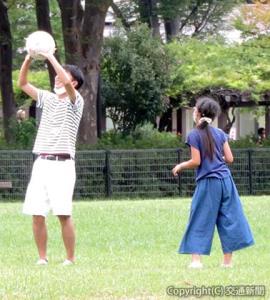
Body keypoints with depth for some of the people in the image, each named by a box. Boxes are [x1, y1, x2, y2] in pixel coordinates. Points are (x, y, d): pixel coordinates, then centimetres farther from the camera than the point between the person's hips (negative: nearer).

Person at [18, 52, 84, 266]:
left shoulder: (75, 101, 0)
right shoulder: (47, 99, 17)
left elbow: (67, 83, -20)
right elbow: (22, 83, 15)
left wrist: (50, 57, -16)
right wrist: (29, 58, 1)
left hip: (62, 165, -5)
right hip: (41, 163, 5)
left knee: (63, 214, -10)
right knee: (37, 214, 0)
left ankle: (70, 259, -4)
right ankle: (42, 258, 8)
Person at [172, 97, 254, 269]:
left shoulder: (194, 135, -7)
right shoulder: (220, 134, 6)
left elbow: (196, 162, -10)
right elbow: (229, 159, 5)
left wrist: (180, 166, 7)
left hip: (208, 183, -4)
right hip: (225, 179, 4)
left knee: (200, 221, 2)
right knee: (229, 219, 7)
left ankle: (196, 259, -4)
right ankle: (228, 259, 8)